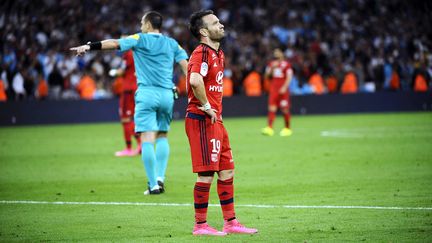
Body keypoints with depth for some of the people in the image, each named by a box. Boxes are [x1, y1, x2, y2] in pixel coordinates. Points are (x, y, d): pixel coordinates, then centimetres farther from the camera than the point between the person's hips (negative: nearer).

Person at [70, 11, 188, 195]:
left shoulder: (140, 40, 5)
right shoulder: (172, 44, 14)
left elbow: (114, 44, -5)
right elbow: (186, 66, 6)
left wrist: (89, 46, -8)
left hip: (147, 93, -4)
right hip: (167, 94, 4)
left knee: (147, 139, -3)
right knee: (162, 136, 19)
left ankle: (153, 185, -7)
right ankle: (160, 177, 4)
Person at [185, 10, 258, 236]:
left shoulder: (218, 54, 17)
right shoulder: (202, 53, -15)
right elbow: (195, 81, -33)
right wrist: (207, 107, -22)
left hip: (215, 121, 10)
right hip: (202, 121, -10)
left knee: (227, 170, 12)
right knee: (206, 174, -6)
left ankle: (230, 222, 18)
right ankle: (200, 225, 2)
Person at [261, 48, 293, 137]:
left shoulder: (286, 64, 3)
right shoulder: (271, 64, 14)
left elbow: (289, 77, -3)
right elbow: (267, 76, 10)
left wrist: (284, 87, -15)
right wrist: (272, 68, -4)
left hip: (283, 90, -3)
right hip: (273, 89, 3)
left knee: (285, 109, 0)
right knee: (272, 108, -8)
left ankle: (287, 128, 13)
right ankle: (269, 128, -14)